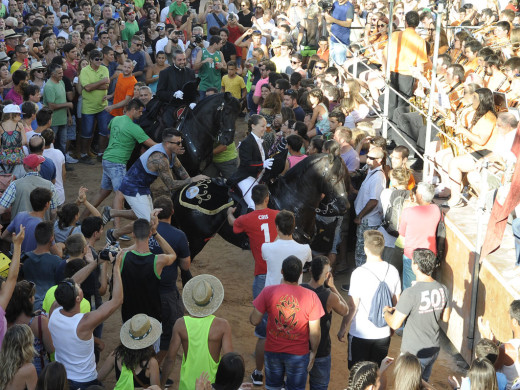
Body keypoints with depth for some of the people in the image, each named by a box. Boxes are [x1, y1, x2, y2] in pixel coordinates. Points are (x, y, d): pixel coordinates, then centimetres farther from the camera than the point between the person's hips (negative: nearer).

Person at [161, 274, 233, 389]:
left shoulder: (180, 324, -12)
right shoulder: (222, 326, -15)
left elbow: (170, 358, -7)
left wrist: (161, 385, 5)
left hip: (187, 385, 1)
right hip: (212, 384, -1)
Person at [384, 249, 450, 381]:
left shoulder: (410, 294, -27)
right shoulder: (442, 289, -7)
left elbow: (395, 324, -21)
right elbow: (445, 318, 6)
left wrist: (386, 311, -1)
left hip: (415, 354, -6)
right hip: (434, 349, 6)